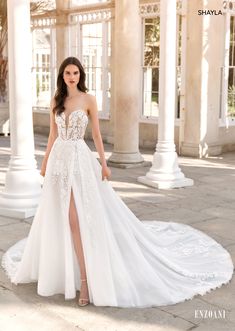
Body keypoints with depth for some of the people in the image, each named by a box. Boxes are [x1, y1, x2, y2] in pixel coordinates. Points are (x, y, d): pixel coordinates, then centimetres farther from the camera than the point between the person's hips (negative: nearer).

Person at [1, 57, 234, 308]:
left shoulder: (88, 100, -2)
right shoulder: (56, 101, 9)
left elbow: (96, 134, 0)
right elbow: (52, 135, 14)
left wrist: (103, 164, -3)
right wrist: (45, 162, 15)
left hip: (80, 159, -4)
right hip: (59, 159, 5)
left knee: (77, 218, -11)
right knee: (57, 217, 11)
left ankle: (86, 278, -7)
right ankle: (57, 268, 29)